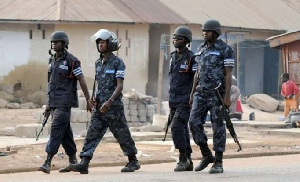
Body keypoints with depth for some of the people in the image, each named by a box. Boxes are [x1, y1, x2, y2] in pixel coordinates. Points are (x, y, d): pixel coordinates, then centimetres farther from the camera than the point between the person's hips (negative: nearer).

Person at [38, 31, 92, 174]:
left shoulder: (71, 61, -9)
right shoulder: (52, 60, 13)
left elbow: (82, 81, -8)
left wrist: (88, 101, -9)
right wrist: (48, 103, 18)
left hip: (65, 102, -8)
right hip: (54, 103, 8)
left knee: (56, 130, -14)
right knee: (65, 131, 11)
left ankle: (48, 162, -19)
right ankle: (73, 161, 18)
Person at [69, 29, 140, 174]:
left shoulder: (117, 63, -7)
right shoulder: (98, 63, 14)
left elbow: (119, 86, -13)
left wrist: (109, 102, -23)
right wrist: (94, 99, 5)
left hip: (113, 106, -6)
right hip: (99, 107, 6)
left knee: (122, 134, 4)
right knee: (92, 134, -4)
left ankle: (133, 162, 18)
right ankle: (84, 163, -11)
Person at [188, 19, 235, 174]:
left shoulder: (225, 50, -8)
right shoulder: (202, 50, 13)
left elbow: (228, 74, -12)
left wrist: (227, 96, -18)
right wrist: (192, 94, 14)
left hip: (217, 93, -6)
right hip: (201, 93, 6)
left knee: (218, 127, -4)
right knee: (194, 122, -4)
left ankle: (218, 163, 2)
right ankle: (206, 155, 11)